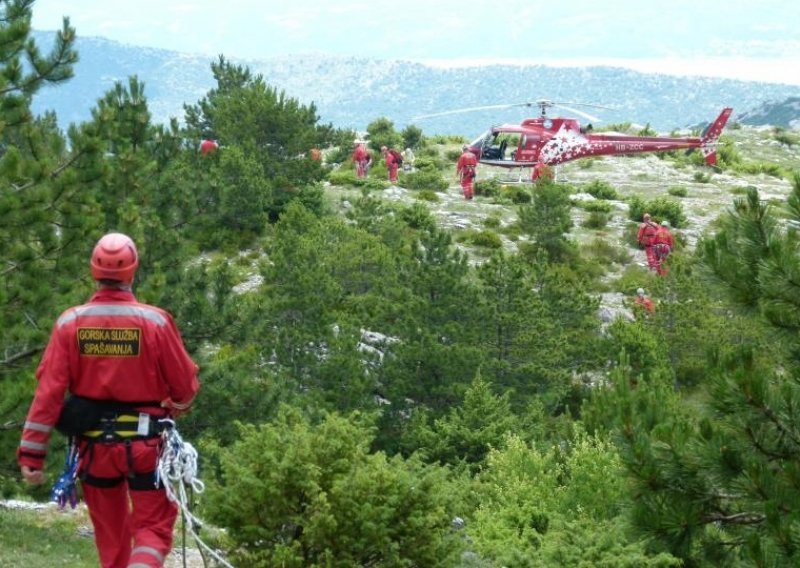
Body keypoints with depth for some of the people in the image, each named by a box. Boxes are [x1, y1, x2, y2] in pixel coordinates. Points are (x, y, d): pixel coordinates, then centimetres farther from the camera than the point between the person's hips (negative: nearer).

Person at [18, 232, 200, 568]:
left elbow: (49, 390, -8)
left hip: (93, 443, 3)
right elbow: (184, 384, -4)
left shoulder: (70, 322, -6)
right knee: (152, 526, 7)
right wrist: (176, 407, 20)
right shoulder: (155, 321, -12)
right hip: (144, 443, -2)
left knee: (110, 533, 18)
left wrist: (31, 453, -5)